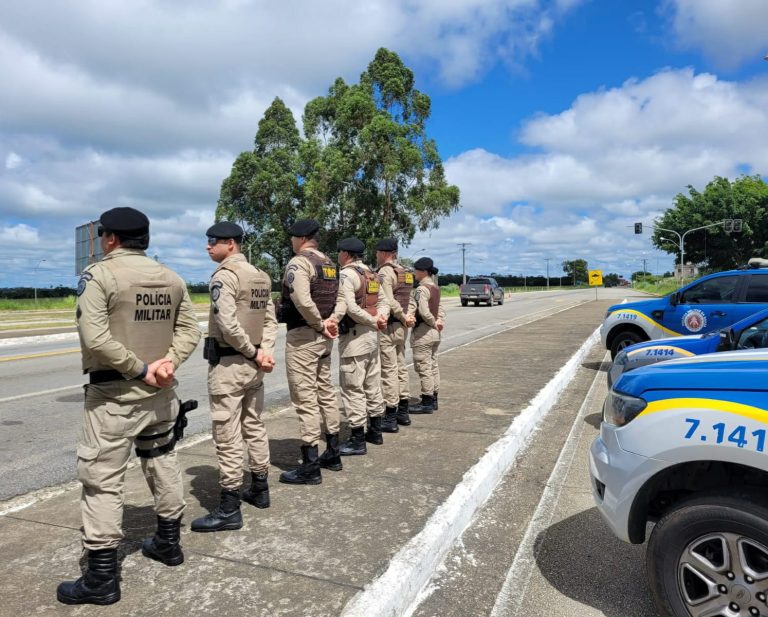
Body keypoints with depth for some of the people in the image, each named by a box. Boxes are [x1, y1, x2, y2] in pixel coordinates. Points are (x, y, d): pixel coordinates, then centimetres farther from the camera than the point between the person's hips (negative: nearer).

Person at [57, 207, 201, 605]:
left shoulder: (98, 274, -11)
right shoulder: (171, 278, 7)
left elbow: (94, 338, -21)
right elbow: (189, 331, 3)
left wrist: (140, 369, -16)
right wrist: (167, 363, -9)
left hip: (113, 394, -6)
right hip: (161, 392, 7)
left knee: (102, 480, 3)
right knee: (162, 464, 19)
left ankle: (101, 577, 11)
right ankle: (168, 543, 34)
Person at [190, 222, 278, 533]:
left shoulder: (224, 275, -14)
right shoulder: (261, 276, 11)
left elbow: (228, 325, -22)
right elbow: (270, 318, 7)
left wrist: (254, 353, -11)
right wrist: (265, 351, -4)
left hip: (227, 363, -9)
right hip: (252, 364, 9)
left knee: (227, 435, -2)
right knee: (254, 426, 18)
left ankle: (229, 509, 5)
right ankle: (260, 489, 30)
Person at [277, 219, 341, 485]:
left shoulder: (299, 262, -13)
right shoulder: (328, 263, 14)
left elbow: (302, 301, -26)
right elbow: (337, 299, 13)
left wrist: (319, 324, -14)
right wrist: (326, 324, 1)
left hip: (303, 336, -9)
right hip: (323, 337, 9)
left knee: (305, 398, -4)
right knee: (325, 391, 16)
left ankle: (310, 466, 3)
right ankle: (332, 454, 27)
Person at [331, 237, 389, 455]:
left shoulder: (347, 274, -12)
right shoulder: (372, 274, 15)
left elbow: (349, 307, -21)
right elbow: (382, 301, 12)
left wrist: (373, 321, -13)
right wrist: (380, 318, -3)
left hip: (354, 336, -9)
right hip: (371, 335, 9)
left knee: (352, 388, -3)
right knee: (372, 385, 15)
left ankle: (357, 440, 2)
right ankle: (375, 431, 26)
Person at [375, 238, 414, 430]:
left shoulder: (385, 272, -13)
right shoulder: (405, 272, 14)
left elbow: (389, 302, -21)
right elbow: (408, 301, 12)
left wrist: (403, 317, -9)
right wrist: (405, 317, 2)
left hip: (388, 326, -9)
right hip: (401, 327, 9)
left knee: (389, 371, -5)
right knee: (401, 368, 14)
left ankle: (390, 418, 0)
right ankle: (403, 412, 23)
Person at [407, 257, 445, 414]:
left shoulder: (421, 289, -18)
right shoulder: (435, 287, 11)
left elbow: (424, 312, -25)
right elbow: (440, 307, 13)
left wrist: (433, 323, -9)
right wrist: (440, 321, -1)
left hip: (423, 332, -10)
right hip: (434, 332, 10)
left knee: (424, 367, -2)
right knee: (433, 366, 15)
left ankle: (427, 402, 4)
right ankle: (433, 399, 24)